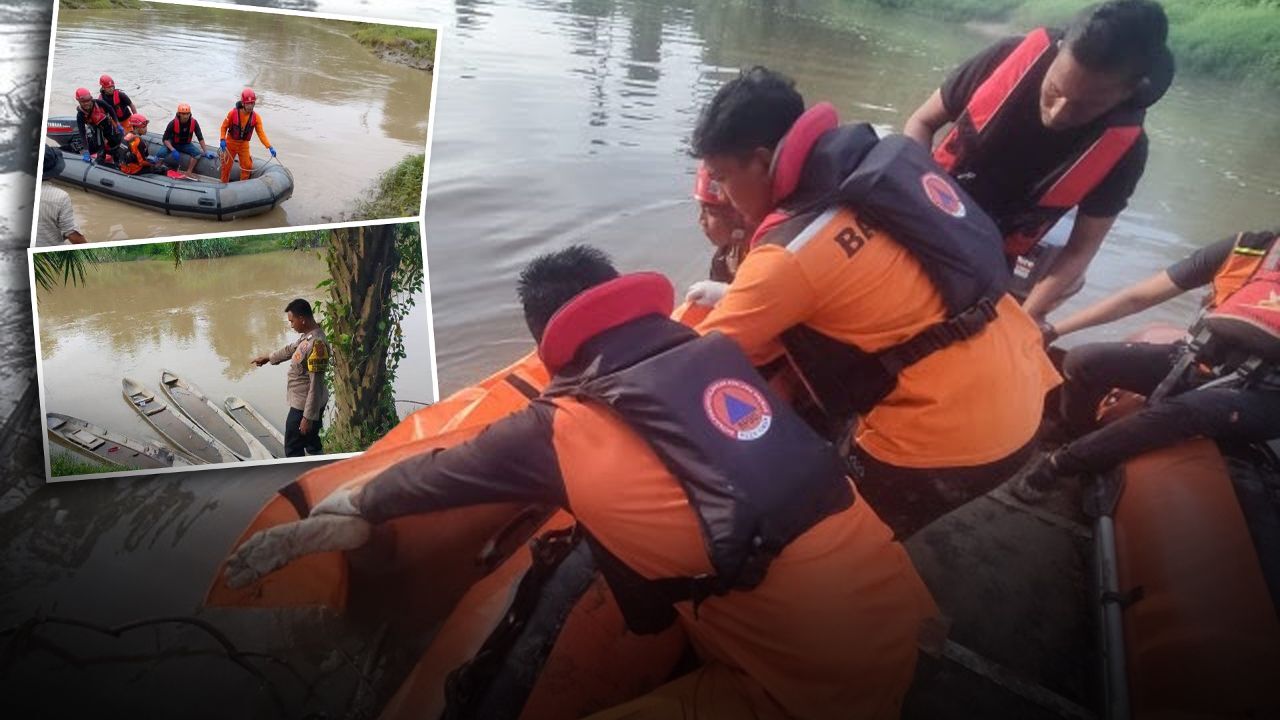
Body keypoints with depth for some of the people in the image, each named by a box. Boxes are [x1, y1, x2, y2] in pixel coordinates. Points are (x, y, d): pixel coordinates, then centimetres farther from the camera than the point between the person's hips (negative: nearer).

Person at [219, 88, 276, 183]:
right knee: (226, 165, 8)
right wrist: (222, 139, -20)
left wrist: (269, 147, -29)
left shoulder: (256, 117, -14)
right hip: (230, 143, -1)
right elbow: (224, 126, -8)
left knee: (247, 166, 1)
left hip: (244, 144, 2)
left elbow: (261, 133, -18)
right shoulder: (233, 113, -19)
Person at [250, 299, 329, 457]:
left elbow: (316, 384, -28)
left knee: (293, 449, 4)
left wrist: (308, 417, -25)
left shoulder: (316, 344, -29)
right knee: (311, 443, 21)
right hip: (303, 403, 9)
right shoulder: (308, 335, 2)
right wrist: (268, 358, 37)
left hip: (304, 406, -9)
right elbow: (291, 349, 25)